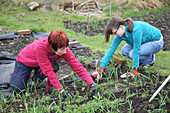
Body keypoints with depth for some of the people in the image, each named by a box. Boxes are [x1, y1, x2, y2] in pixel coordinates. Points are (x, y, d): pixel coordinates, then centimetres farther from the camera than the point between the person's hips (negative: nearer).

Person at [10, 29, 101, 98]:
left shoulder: (64, 50, -29)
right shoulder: (41, 47, -43)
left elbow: (78, 67, -27)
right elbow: (48, 71, -39)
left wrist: (92, 85, -36)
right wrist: (61, 91, -40)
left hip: (40, 64, 5)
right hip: (25, 61, -4)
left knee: (55, 67, -27)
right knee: (17, 89, -19)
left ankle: (36, 78, 4)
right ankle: (16, 72, 16)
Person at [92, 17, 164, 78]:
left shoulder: (136, 30, -35)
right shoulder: (120, 33, -13)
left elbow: (136, 50, -32)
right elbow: (111, 49, -13)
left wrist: (135, 70, -28)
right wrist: (101, 66, -18)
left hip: (156, 42, -7)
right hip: (146, 41, 8)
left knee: (132, 54, -26)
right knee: (124, 51, -11)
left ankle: (151, 59, 0)